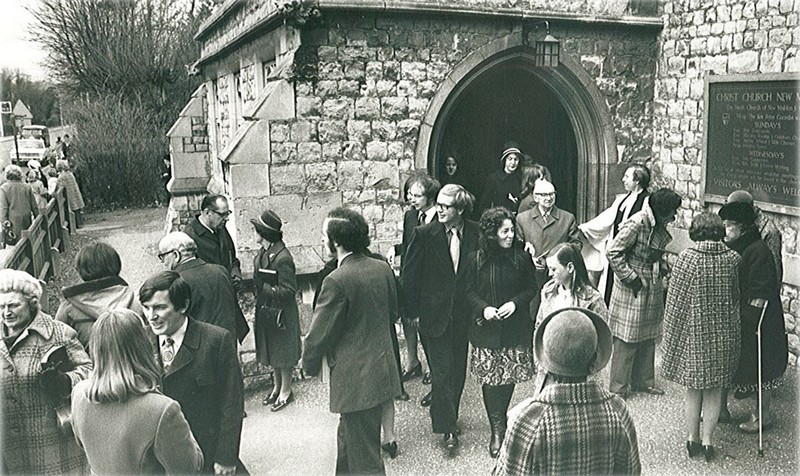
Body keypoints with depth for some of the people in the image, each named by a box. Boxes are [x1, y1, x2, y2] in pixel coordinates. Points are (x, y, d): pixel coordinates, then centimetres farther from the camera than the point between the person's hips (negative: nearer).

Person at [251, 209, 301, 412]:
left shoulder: (282, 258, -25)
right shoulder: (263, 252, 2)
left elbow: (289, 291, -22)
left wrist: (264, 287, -25)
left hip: (280, 312, -9)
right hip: (265, 310, 9)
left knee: (282, 352, 7)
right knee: (271, 351, 20)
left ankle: (286, 391, 24)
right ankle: (277, 387, 36)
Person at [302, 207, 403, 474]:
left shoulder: (337, 281, -22)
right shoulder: (383, 268, 0)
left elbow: (318, 335, -16)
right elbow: (393, 311, 15)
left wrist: (311, 366, 2)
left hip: (356, 380, -8)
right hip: (383, 370, 8)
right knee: (348, 437, 27)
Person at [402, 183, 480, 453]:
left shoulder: (475, 234, -4)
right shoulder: (424, 234, -9)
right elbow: (409, 275, -4)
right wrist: (413, 312, -5)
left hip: (464, 313, 3)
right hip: (435, 313, -3)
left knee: (458, 368, 13)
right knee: (442, 370, -2)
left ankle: (446, 415, 33)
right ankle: (447, 428, 10)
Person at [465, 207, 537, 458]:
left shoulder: (521, 257, -3)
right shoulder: (476, 259, -4)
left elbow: (531, 289, 5)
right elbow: (469, 291, 3)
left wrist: (515, 303, -13)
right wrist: (483, 308, -14)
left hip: (515, 327, 1)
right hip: (486, 327, 0)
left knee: (510, 376, 7)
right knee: (489, 379, 1)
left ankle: (500, 420, 30)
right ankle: (497, 430, 13)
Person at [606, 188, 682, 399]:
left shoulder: (659, 226, 6)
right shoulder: (636, 224, -20)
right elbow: (613, 252, -22)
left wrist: (662, 267, 7)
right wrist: (629, 278, -19)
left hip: (652, 290, 9)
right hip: (632, 289, -9)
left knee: (648, 338, 16)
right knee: (627, 339, 0)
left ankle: (643, 381, 30)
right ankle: (618, 386, 12)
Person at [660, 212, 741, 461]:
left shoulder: (686, 257, -13)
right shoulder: (732, 259, -7)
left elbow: (674, 299, -8)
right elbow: (736, 298, 1)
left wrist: (671, 334, 3)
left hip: (691, 331, -1)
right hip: (722, 334, 1)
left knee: (693, 388, 12)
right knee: (714, 390, 13)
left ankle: (692, 438, 22)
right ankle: (707, 440, 20)